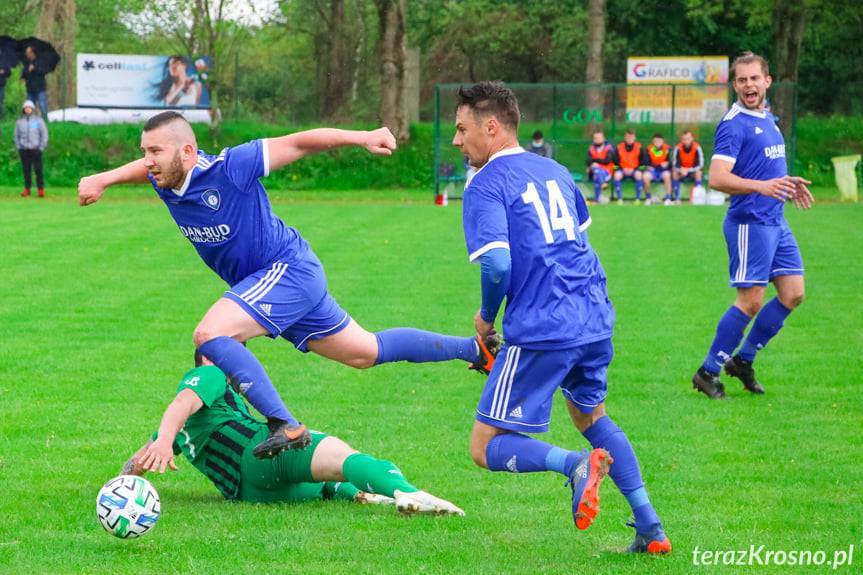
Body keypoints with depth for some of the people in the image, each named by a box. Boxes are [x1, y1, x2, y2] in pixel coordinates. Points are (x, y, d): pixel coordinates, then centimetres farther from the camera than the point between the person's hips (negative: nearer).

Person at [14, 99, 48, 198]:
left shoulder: (39, 120, 2)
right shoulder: (19, 122, 8)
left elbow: (44, 134, 2)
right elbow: (16, 135, 14)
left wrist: (41, 147, -5)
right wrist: (18, 147, 3)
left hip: (36, 149, -2)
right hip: (24, 149, 2)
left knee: (38, 170, -5)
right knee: (26, 170, 3)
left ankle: (41, 190, -3)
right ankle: (27, 189, 6)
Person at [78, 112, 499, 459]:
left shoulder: (228, 168, -26)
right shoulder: (165, 180, -5)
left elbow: (299, 143, -20)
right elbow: (142, 169, 20)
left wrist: (363, 138, -27)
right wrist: (101, 180, 2)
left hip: (288, 271, -9)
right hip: (272, 280, 9)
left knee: (210, 334, -25)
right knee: (365, 352, 19)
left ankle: (286, 427, -24)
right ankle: (475, 349, 33)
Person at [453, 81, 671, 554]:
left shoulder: (486, 186, -8)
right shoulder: (555, 171, 16)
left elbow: (496, 264, -20)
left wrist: (487, 316, -1)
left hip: (541, 334, -8)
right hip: (595, 320, 8)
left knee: (487, 448, 1)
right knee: (591, 415, 31)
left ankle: (578, 463, -26)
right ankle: (650, 527, 22)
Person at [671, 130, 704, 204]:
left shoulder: (697, 148, -19)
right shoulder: (678, 148, -16)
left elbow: (700, 164, -20)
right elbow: (675, 164, -14)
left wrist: (688, 170, -31)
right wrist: (681, 170, -36)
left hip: (693, 171, -1)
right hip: (681, 171, 1)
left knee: (698, 173, -32)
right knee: (674, 173, -27)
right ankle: (676, 198, -25)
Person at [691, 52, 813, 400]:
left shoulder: (768, 120, 14)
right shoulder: (733, 125, -14)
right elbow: (717, 178, -24)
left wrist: (788, 183, 13)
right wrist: (762, 186, -36)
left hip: (776, 222, 9)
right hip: (750, 223, -9)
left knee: (793, 294, 7)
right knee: (751, 301, -7)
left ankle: (742, 360, 18)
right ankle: (708, 373, 4)